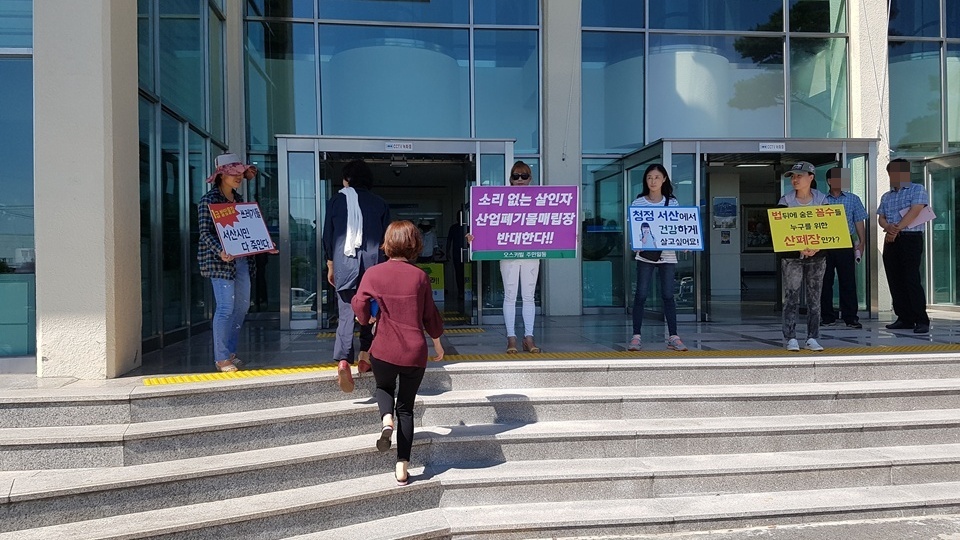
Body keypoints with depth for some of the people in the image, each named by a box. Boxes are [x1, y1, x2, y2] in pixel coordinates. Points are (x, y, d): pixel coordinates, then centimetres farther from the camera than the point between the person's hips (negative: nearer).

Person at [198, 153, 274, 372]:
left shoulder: (238, 198, 16)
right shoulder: (209, 200, -5)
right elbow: (205, 233, -12)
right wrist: (220, 251, -27)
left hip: (241, 260, 8)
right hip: (221, 261, -7)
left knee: (242, 306, 9)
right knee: (226, 307, -8)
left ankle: (231, 352, 21)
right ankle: (221, 358, 2)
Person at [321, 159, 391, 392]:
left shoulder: (336, 200, 5)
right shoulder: (379, 203, 6)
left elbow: (327, 236, 8)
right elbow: (386, 239, 10)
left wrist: (331, 265, 18)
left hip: (344, 265, -1)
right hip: (373, 264, 1)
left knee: (345, 314, -4)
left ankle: (343, 360, -22)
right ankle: (365, 355, 22)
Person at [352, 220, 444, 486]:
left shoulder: (373, 273, -4)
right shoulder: (420, 276, -2)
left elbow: (360, 306, -9)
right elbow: (430, 315, 4)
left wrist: (367, 318, 15)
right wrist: (437, 342, 20)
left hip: (384, 351, 0)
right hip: (415, 352, 1)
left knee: (383, 387, 29)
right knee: (406, 407, 15)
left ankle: (386, 419, -2)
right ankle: (402, 466, 12)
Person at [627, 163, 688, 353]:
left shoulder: (672, 203, 8)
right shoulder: (638, 203, 3)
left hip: (667, 254, 1)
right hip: (645, 254, -1)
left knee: (668, 295, 3)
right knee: (641, 294, -2)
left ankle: (673, 337, 9)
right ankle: (636, 336, 6)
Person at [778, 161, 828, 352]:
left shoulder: (822, 200, 4)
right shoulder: (786, 201, -1)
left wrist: (816, 247, -16)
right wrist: (801, 248, -19)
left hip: (817, 256, 2)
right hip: (792, 255, -2)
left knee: (814, 298, 4)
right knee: (791, 297, -3)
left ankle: (812, 338, 10)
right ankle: (791, 338, 1)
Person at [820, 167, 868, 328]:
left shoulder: (853, 199, 9)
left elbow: (859, 223, 9)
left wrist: (862, 243, 0)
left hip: (845, 245, 0)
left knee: (848, 281, -1)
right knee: (825, 281, 3)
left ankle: (850, 317, 4)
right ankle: (827, 316, 13)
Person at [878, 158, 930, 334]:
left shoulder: (917, 190, 2)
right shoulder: (886, 196, 19)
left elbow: (914, 212, -11)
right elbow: (881, 218, 10)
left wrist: (897, 229, -16)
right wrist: (888, 227, -13)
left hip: (911, 239, -6)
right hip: (891, 241, 6)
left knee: (911, 280, -12)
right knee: (895, 281, 4)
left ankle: (922, 320, -9)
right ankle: (904, 319, 10)